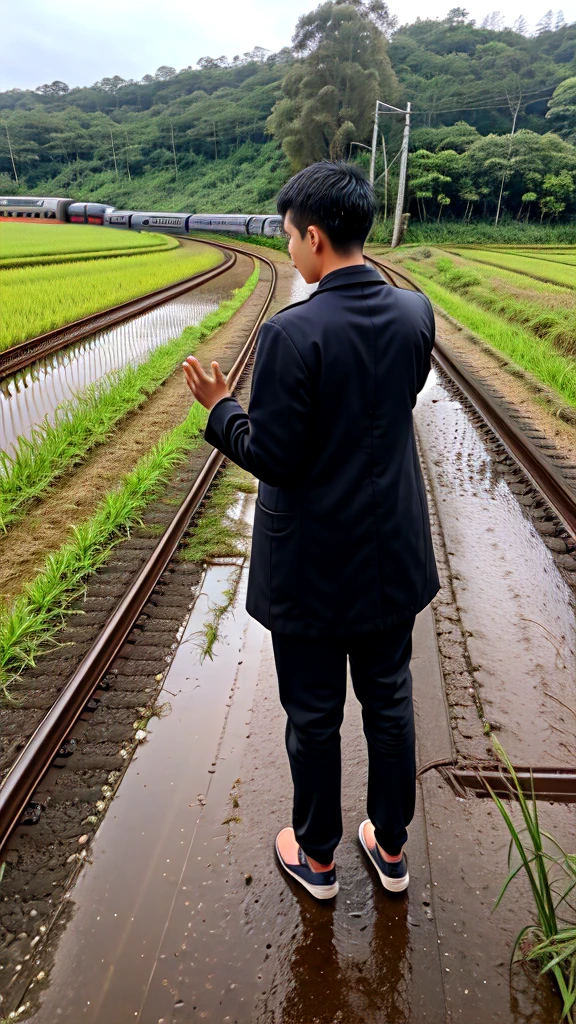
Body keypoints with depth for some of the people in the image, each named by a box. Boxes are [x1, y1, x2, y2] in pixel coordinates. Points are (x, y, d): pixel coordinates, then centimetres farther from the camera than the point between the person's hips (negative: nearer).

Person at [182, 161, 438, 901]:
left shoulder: (292, 333, -23)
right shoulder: (415, 314, -4)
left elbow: (272, 457, -19)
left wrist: (220, 408, -2)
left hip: (311, 563, -5)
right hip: (392, 554, 6)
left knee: (313, 715, 15)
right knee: (389, 703, 21)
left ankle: (317, 857, 39)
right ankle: (390, 846, 42)